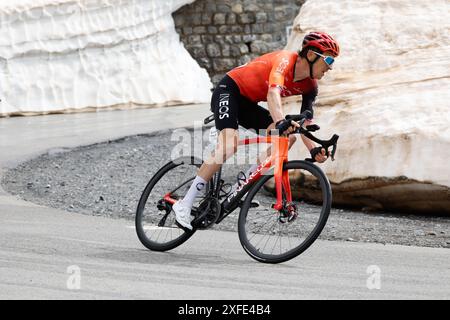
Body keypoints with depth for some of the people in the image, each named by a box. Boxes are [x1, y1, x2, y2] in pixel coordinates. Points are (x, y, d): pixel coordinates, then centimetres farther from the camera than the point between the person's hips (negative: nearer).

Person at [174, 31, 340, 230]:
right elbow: (273, 92, -43)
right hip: (229, 91, -8)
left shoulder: (310, 86, -3)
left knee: (288, 137, -11)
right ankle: (185, 205, -26)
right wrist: (281, 122, -60)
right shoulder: (285, 60, -25)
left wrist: (313, 149, -24)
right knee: (229, 145, -29)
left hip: (248, 104, 8)